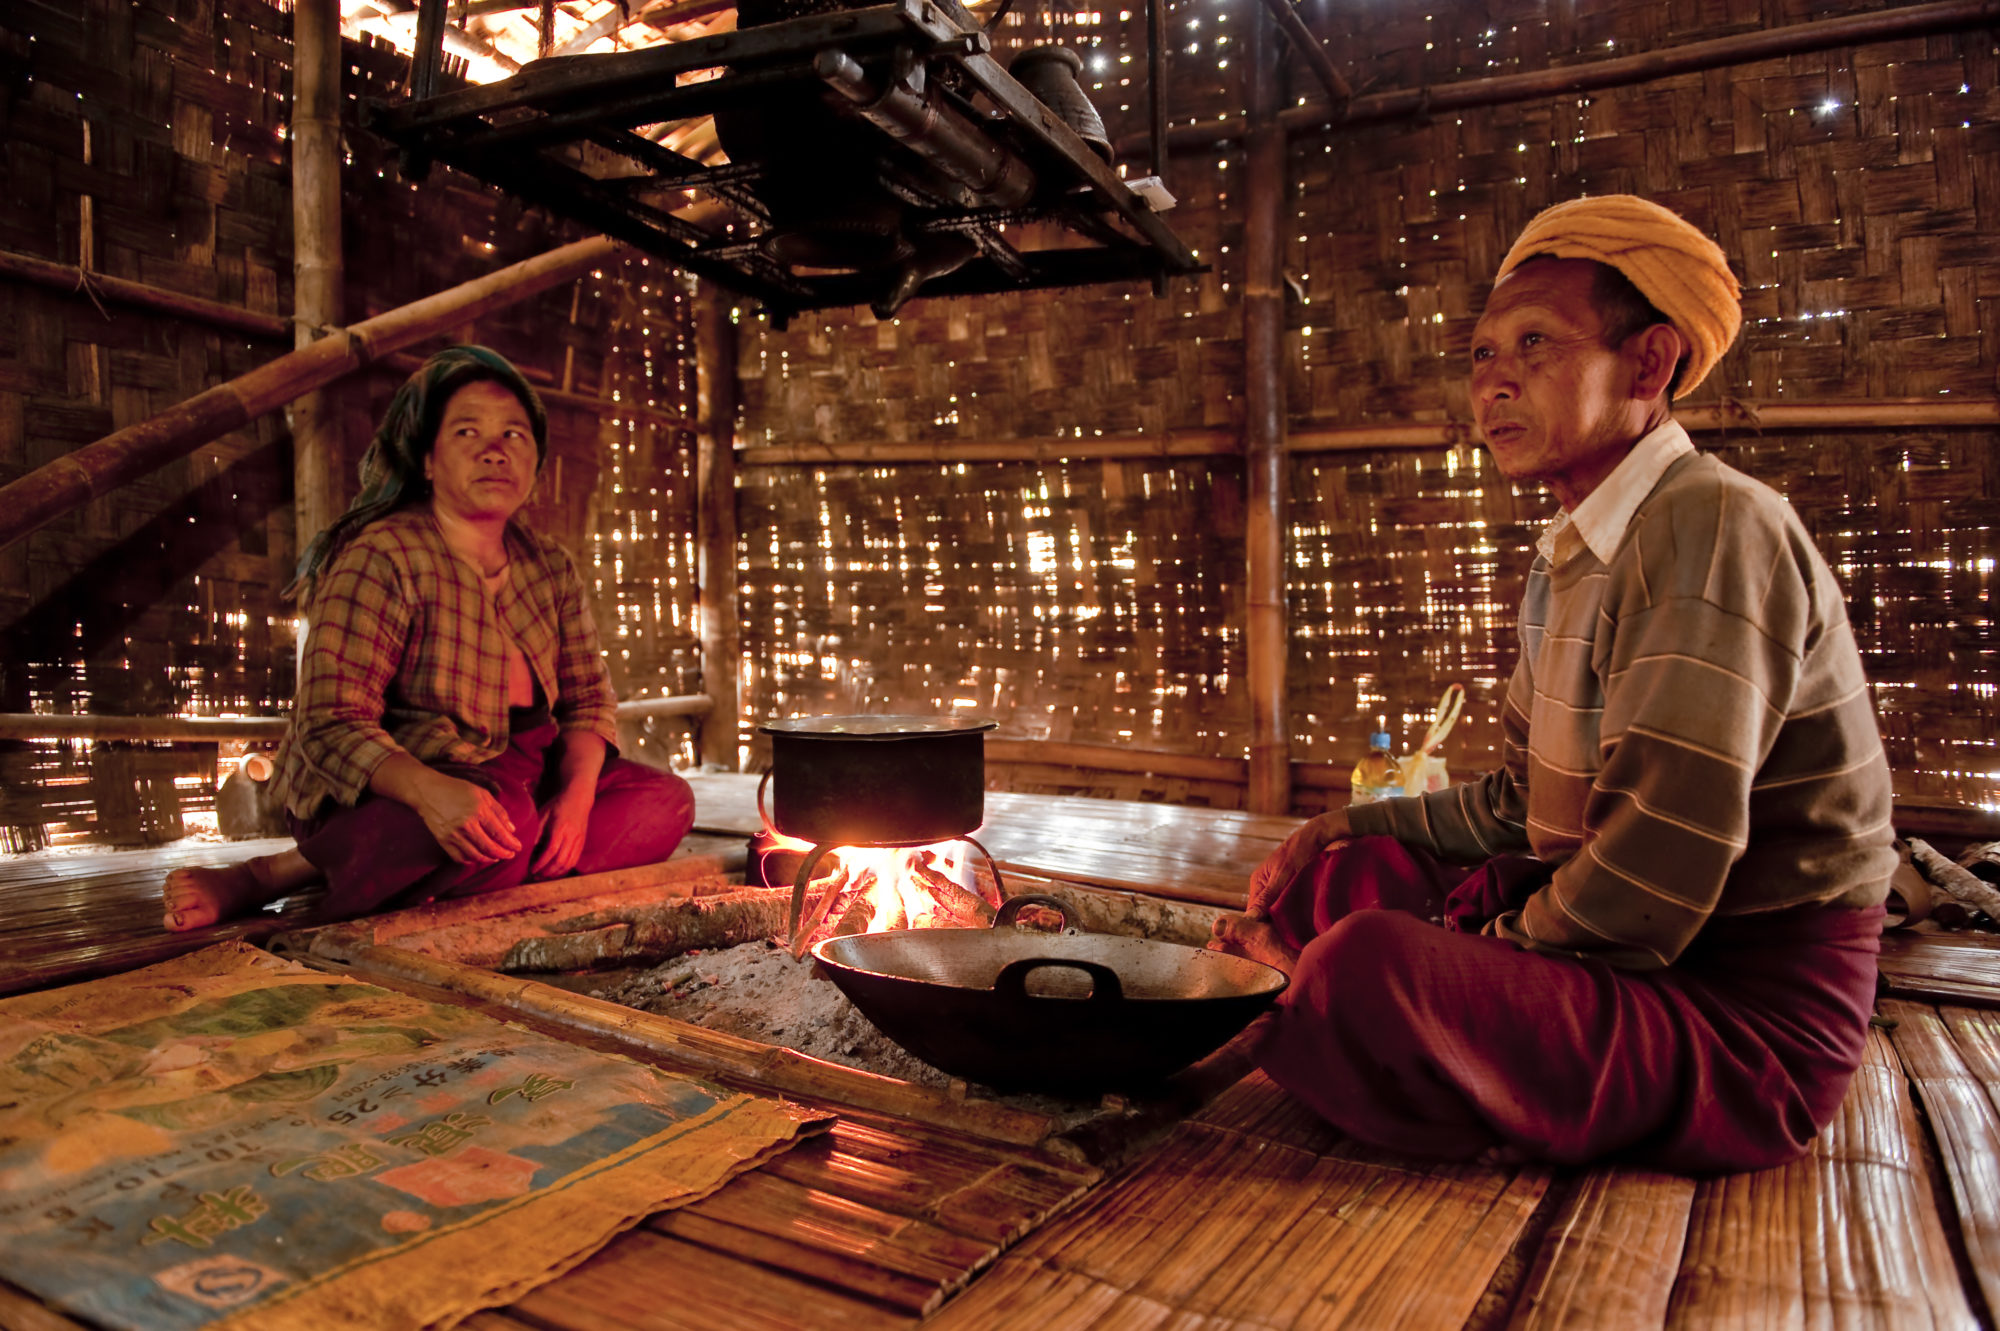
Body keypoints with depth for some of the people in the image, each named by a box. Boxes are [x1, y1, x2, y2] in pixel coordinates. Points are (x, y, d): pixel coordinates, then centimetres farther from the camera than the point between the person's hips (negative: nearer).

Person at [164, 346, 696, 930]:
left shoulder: (551, 568, 5)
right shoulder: (380, 559, -15)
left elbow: (589, 697, 7)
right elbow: (333, 726, -22)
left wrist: (577, 794, -14)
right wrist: (430, 791, -42)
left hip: (514, 778, 7)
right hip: (373, 799, -7)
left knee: (666, 800, -10)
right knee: (508, 816, -38)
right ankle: (263, 878, -18)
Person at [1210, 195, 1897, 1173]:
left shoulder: (1709, 526, -20)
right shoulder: (1573, 557, 13)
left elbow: (1652, 879, -27)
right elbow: (1527, 805, 20)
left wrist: (1454, 972, -14)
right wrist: (1357, 827, 13)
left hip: (1743, 1020, -9)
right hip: (1613, 954, 10)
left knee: (1363, 972, -31)